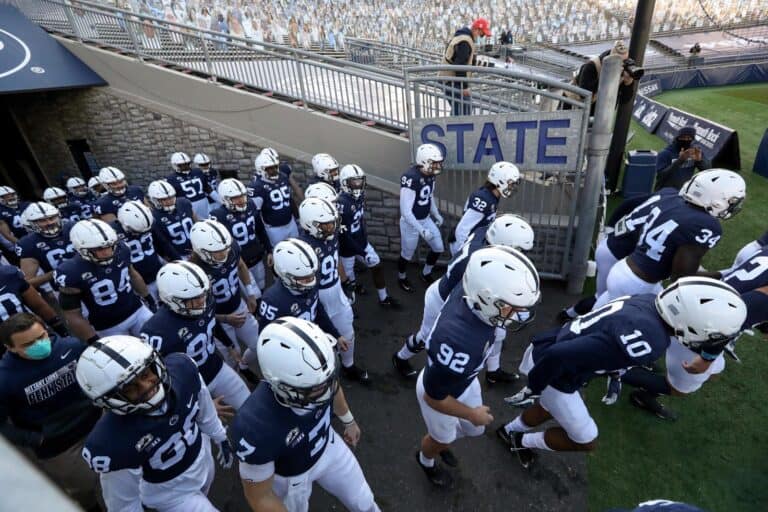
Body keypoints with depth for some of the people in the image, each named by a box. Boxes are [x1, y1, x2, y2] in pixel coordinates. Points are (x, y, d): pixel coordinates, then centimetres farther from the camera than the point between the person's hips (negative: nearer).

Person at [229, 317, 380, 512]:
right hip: (290, 477, -4)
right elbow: (260, 496, -24)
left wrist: (348, 420, 13)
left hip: (327, 446, 4)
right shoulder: (256, 427, -44)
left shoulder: (317, 374, -32)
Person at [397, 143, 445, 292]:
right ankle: (402, 278, 41)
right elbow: (405, 211, -30)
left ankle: (426, 274, 38)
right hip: (410, 222, -7)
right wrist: (421, 230, -29)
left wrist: (437, 214, 16)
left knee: (438, 248, 13)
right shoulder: (411, 178, -32)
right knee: (407, 255, 12)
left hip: (426, 219, 7)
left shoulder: (430, 174, -6)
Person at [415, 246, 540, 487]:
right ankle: (425, 460, 65)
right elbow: (433, 396, -30)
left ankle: (441, 444, 65)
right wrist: (472, 414, -15)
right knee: (441, 437, 28)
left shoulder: (472, 291, -30)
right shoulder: (459, 343, -49)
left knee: (474, 429, 32)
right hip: (439, 393, -6)